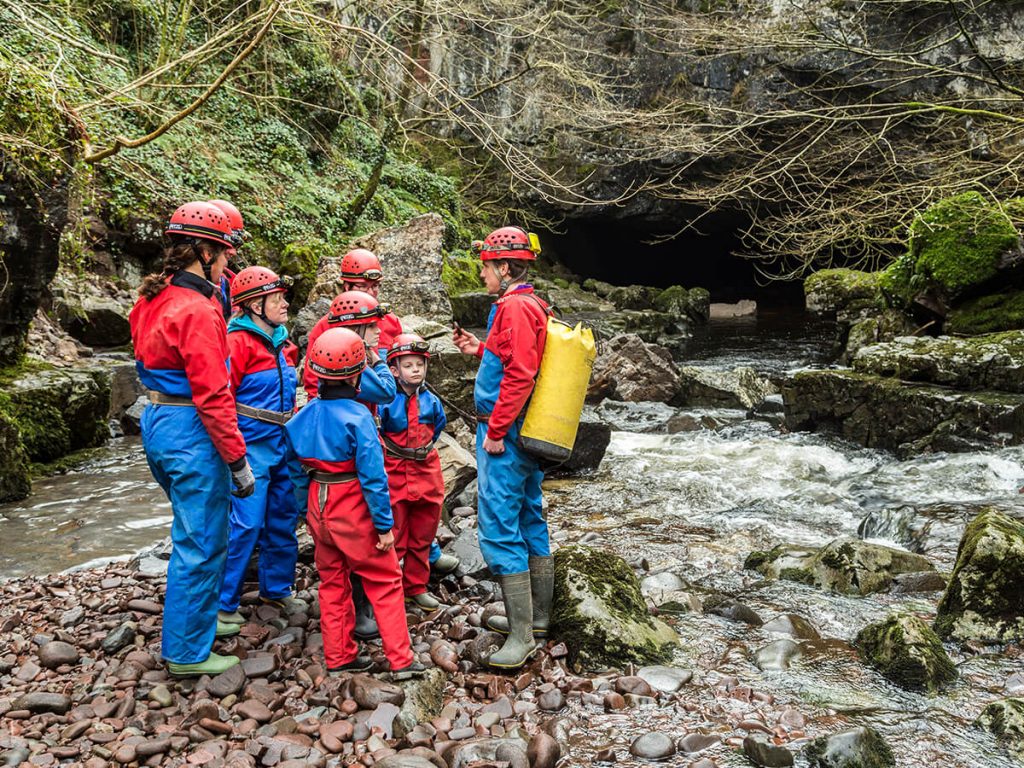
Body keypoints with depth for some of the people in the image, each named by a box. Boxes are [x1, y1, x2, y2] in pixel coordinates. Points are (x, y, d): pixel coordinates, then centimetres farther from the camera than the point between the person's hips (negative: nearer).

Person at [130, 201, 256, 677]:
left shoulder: (154, 300, 8)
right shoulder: (197, 311, -20)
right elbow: (213, 397, -22)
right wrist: (238, 462, -16)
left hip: (157, 423, 10)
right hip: (191, 432, -10)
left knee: (199, 533, 25)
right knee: (201, 543, 3)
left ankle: (198, 618, 41)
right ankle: (187, 651, 16)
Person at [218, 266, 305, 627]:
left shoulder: (280, 341, 12)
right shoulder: (239, 341, -14)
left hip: (281, 444, 8)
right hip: (252, 445, -8)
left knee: (283, 518, 15)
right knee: (246, 523, -5)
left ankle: (276, 588, 32)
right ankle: (223, 602, 12)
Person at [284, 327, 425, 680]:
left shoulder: (303, 416, 1)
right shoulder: (357, 416, -19)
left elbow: (296, 469, 6)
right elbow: (373, 476, -20)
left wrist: (303, 513, 15)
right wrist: (384, 525, -13)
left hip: (318, 505, 6)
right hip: (354, 509, -6)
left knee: (332, 582, 19)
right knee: (385, 583, 6)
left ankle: (339, 656, 27)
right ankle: (401, 660, 8)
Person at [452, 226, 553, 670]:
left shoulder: (515, 306, -16)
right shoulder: (533, 305, 15)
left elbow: (519, 376, -24)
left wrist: (495, 431, -20)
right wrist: (479, 350, 16)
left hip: (505, 437, -11)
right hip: (530, 434, 11)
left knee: (499, 530, -8)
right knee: (531, 521, 16)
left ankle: (521, 635, -3)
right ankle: (538, 616, 29)